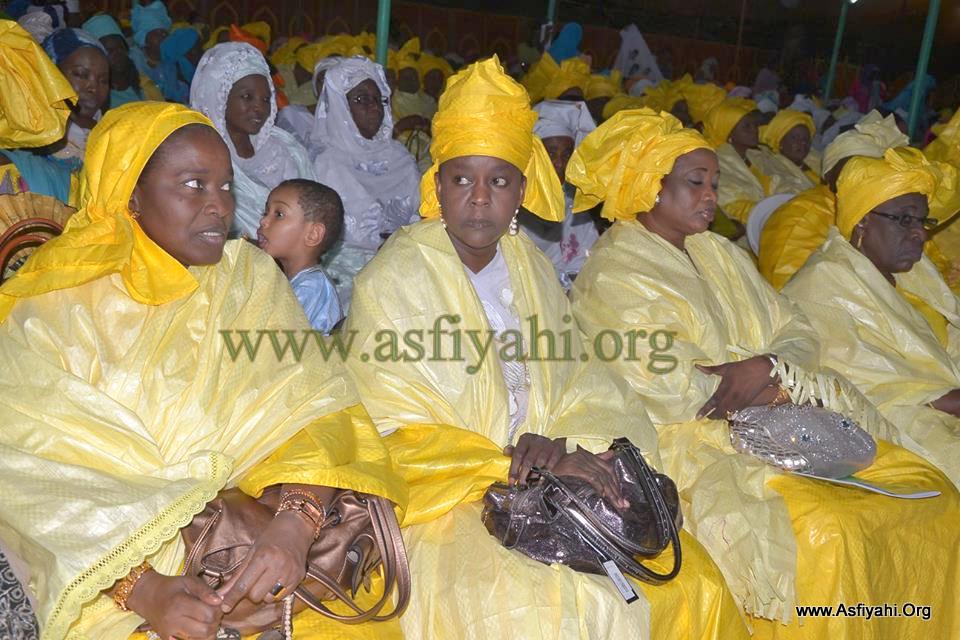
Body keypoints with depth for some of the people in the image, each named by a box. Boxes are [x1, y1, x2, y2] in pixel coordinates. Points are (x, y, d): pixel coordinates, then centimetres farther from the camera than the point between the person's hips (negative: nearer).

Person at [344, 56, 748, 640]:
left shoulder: (529, 264, 10)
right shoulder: (392, 280, -8)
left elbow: (578, 382, 7)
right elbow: (395, 436, -12)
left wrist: (564, 446, -15)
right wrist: (519, 463, -19)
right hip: (444, 499, -5)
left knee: (692, 581, -5)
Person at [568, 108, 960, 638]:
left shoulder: (718, 253, 17)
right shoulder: (612, 279, -8)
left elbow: (797, 334, 11)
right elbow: (675, 392, -17)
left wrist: (767, 367, -13)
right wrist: (785, 382, -7)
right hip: (697, 446, -7)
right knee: (826, 529, -28)